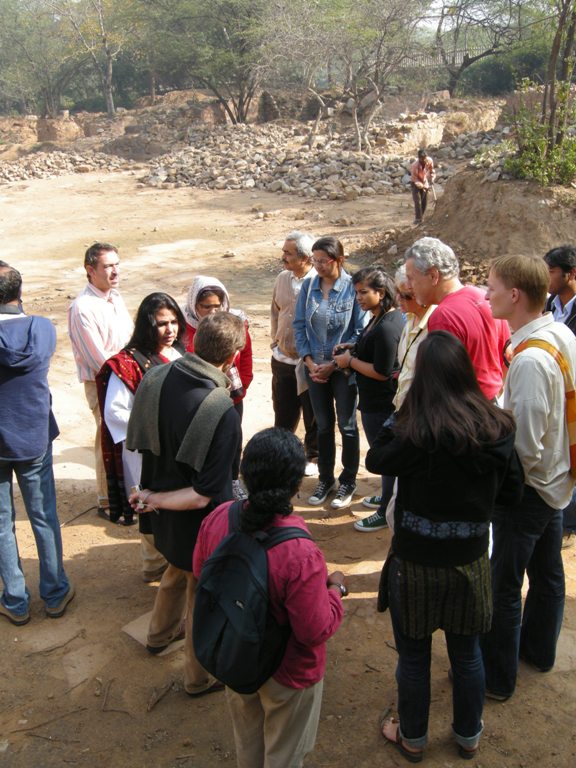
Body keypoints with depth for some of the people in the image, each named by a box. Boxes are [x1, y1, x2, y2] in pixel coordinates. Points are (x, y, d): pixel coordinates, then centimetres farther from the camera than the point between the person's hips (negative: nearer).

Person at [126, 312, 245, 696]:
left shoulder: (155, 377, -15)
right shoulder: (223, 413, -33)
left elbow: (138, 441, 0)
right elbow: (204, 495, -29)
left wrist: (154, 493, 9)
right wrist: (154, 500, -17)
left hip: (162, 514, 6)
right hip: (199, 522, -6)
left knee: (178, 570, 35)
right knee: (203, 596, 19)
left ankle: (160, 634, 60)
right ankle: (201, 677, 42)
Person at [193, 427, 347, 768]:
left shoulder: (217, 520, -22)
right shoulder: (301, 554, -40)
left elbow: (201, 574, -3)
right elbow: (316, 631, -27)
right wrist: (336, 589, -10)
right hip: (287, 674, -5)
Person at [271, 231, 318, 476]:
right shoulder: (282, 279, 2)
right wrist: (275, 340, 13)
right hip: (282, 359, 5)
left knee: (313, 414, 12)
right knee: (283, 411, 17)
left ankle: (313, 456, 32)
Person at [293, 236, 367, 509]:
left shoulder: (352, 288, -13)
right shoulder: (308, 286, -1)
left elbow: (360, 332, -12)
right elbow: (299, 325, 3)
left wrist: (334, 364, -14)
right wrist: (309, 361, -7)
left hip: (343, 368, -4)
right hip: (315, 368, 4)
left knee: (347, 425, 9)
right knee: (323, 425, 15)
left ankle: (348, 482, 24)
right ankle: (325, 478, 31)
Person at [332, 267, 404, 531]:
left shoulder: (386, 327, -26)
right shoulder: (387, 316, 5)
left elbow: (381, 371, -26)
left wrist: (350, 361, -15)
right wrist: (354, 348, 6)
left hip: (380, 404, -10)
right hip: (380, 400, 10)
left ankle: (386, 512, 19)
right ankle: (388, 498, 40)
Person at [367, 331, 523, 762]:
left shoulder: (417, 433, -25)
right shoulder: (497, 427, -11)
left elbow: (375, 460, -6)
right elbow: (512, 492, 0)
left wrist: (401, 418, -6)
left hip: (416, 564, -4)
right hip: (471, 564, 4)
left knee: (414, 657, 18)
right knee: (467, 653, 24)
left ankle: (412, 739, 39)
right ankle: (469, 737, 45)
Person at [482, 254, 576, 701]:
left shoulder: (531, 360, -30)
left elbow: (525, 449, -29)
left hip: (527, 489, -9)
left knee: (503, 586, 7)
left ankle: (497, 677, 23)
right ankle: (539, 650, 45)